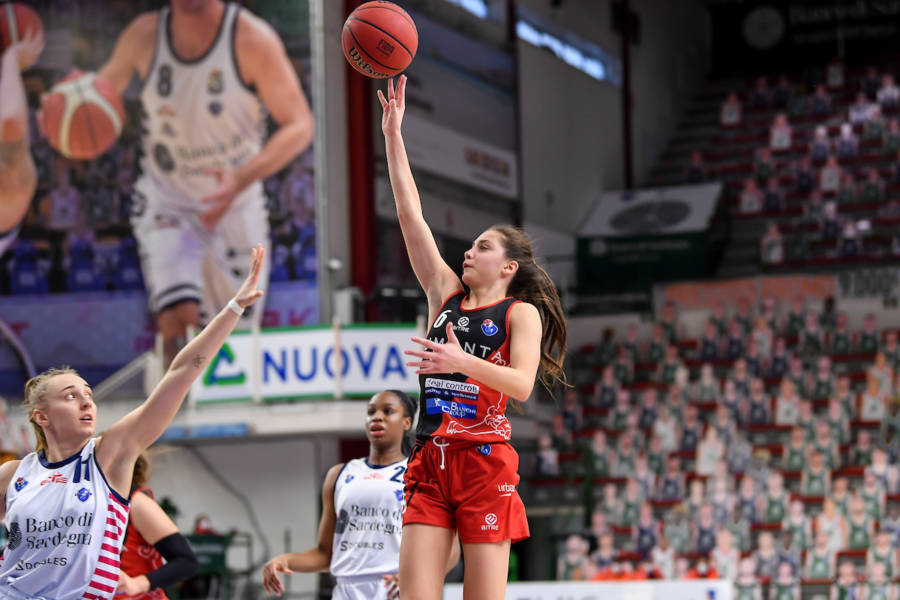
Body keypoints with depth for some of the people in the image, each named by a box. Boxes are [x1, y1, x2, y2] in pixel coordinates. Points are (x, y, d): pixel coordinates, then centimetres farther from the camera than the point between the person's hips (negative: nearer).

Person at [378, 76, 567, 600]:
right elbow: (411, 214, 15)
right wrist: (393, 134, 11)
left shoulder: (522, 313, 4)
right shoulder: (446, 294, 17)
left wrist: (462, 361, -27)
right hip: (430, 461, 5)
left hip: (485, 461, -5)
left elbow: (522, 383, -13)